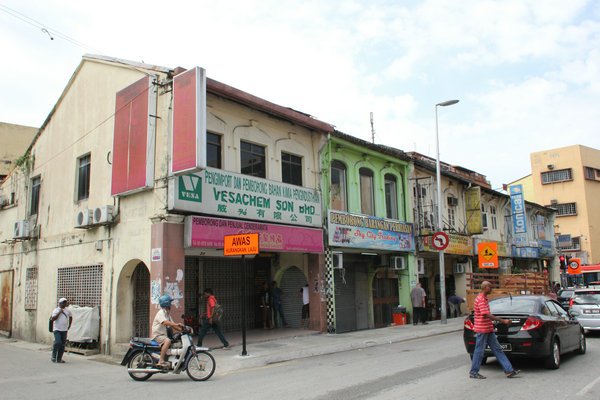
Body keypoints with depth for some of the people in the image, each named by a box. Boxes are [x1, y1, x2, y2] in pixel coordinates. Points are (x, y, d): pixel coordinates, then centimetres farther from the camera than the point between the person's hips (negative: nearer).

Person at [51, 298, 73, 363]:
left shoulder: (68, 310, 8)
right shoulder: (56, 310, -4)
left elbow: (70, 317, 23)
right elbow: (53, 319, -16)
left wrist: (69, 326, 16)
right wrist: (59, 312, -19)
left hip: (64, 330, 4)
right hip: (57, 329, -4)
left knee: (63, 344, 4)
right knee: (58, 342, -18)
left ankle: (59, 359, 12)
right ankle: (54, 356, 2)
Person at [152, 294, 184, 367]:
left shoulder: (167, 314, 15)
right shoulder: (160, 313, -14)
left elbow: (172, 325, 11)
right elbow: (166, 322, -32)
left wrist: (181, 329, -5)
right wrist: (177, 324, -41)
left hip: (164, 335, 10)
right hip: (158, 335, -9)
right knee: (167, 341, -36)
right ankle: (161, 361, -36)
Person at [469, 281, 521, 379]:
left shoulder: (484, 299, 14)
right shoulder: (480, 299, -19)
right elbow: (487, 315, -26)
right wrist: (503, 321, -24)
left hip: (489, 330, 10)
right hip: (482, 330, -10)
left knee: (497, 350, 8)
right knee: (479, 351, -1)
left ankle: (509, 370, 10)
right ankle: (473, 373, 9)